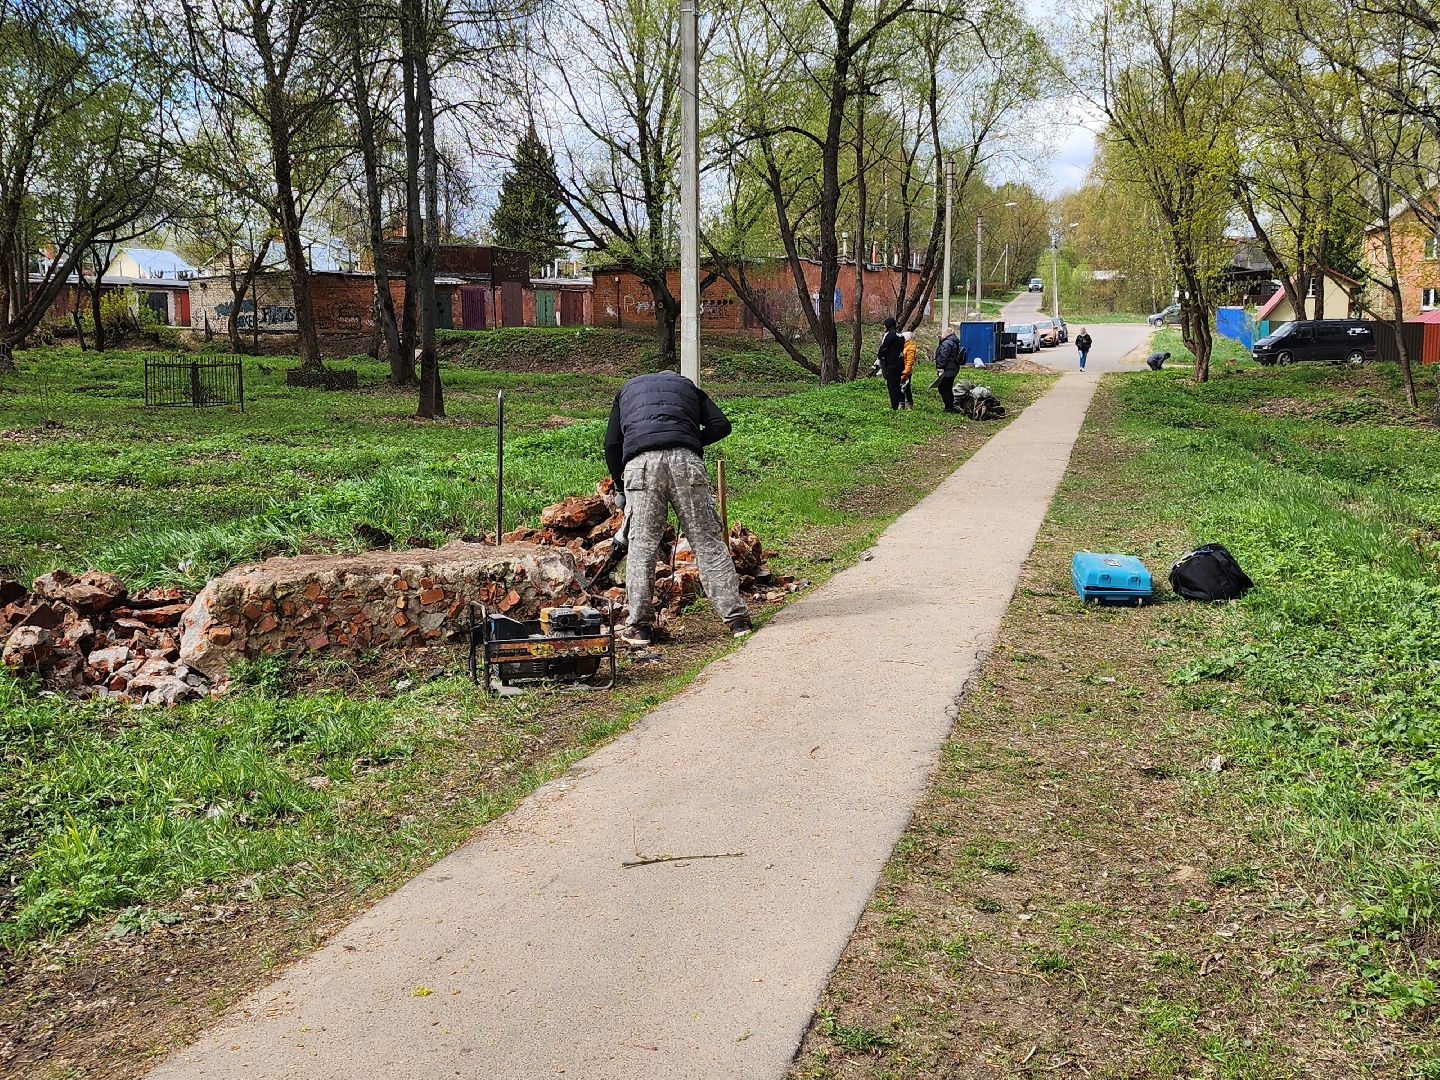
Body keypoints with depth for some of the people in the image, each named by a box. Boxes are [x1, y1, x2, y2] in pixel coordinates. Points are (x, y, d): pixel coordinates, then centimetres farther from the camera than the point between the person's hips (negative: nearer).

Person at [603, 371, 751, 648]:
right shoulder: (688, 386, 33)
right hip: (685, 460, 0)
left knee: (641, 547, 5)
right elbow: (721, 425, 17)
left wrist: (620, 488, 30)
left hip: (640, 463, 0)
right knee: (707, 542, 3)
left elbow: (611, 443, 23)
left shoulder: (627, 389, 33)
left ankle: (639, 626, 6)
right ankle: (736, 618, 3)